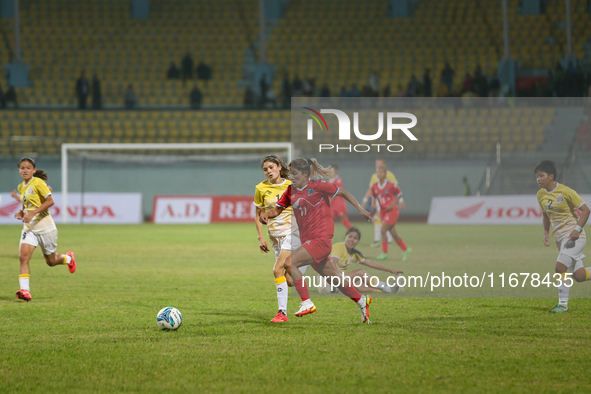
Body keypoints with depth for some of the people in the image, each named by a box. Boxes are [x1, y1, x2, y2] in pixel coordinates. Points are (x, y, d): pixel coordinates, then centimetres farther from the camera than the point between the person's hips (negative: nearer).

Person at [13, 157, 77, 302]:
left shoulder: (38, 183, -13)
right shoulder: (21, 187, 10)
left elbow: (50, 201, -20)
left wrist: (32, 213, -26)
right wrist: (22, 213, 2)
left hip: (45, 227, -5)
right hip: (29, 228, 5)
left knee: (51, 261, 10)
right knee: (23, 256, -16)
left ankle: (68, 258, 43)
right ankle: (25, 290, -20)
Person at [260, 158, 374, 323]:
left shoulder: (318, 186, -7)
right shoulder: (291, 190, 10)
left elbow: (343, 193, 2)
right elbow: (278, 209, 12)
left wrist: (360, 209, 1)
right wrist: (266, 214, -9)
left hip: (321, 239, -7)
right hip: (308, 240, 7)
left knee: (290, 262, -24)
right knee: (333, 278, 17)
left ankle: (307, 303, -21)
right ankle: (361, 300, 36)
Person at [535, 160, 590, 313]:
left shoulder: (566, 192, -14)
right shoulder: (541, 195, 6)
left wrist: (577, 229, -21)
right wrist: (546, 233, 9)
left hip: (574, 236, -7)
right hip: (559, 237, 7)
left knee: (560, 267, -20)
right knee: (578, 276, 5)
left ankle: (563, 304, -8)